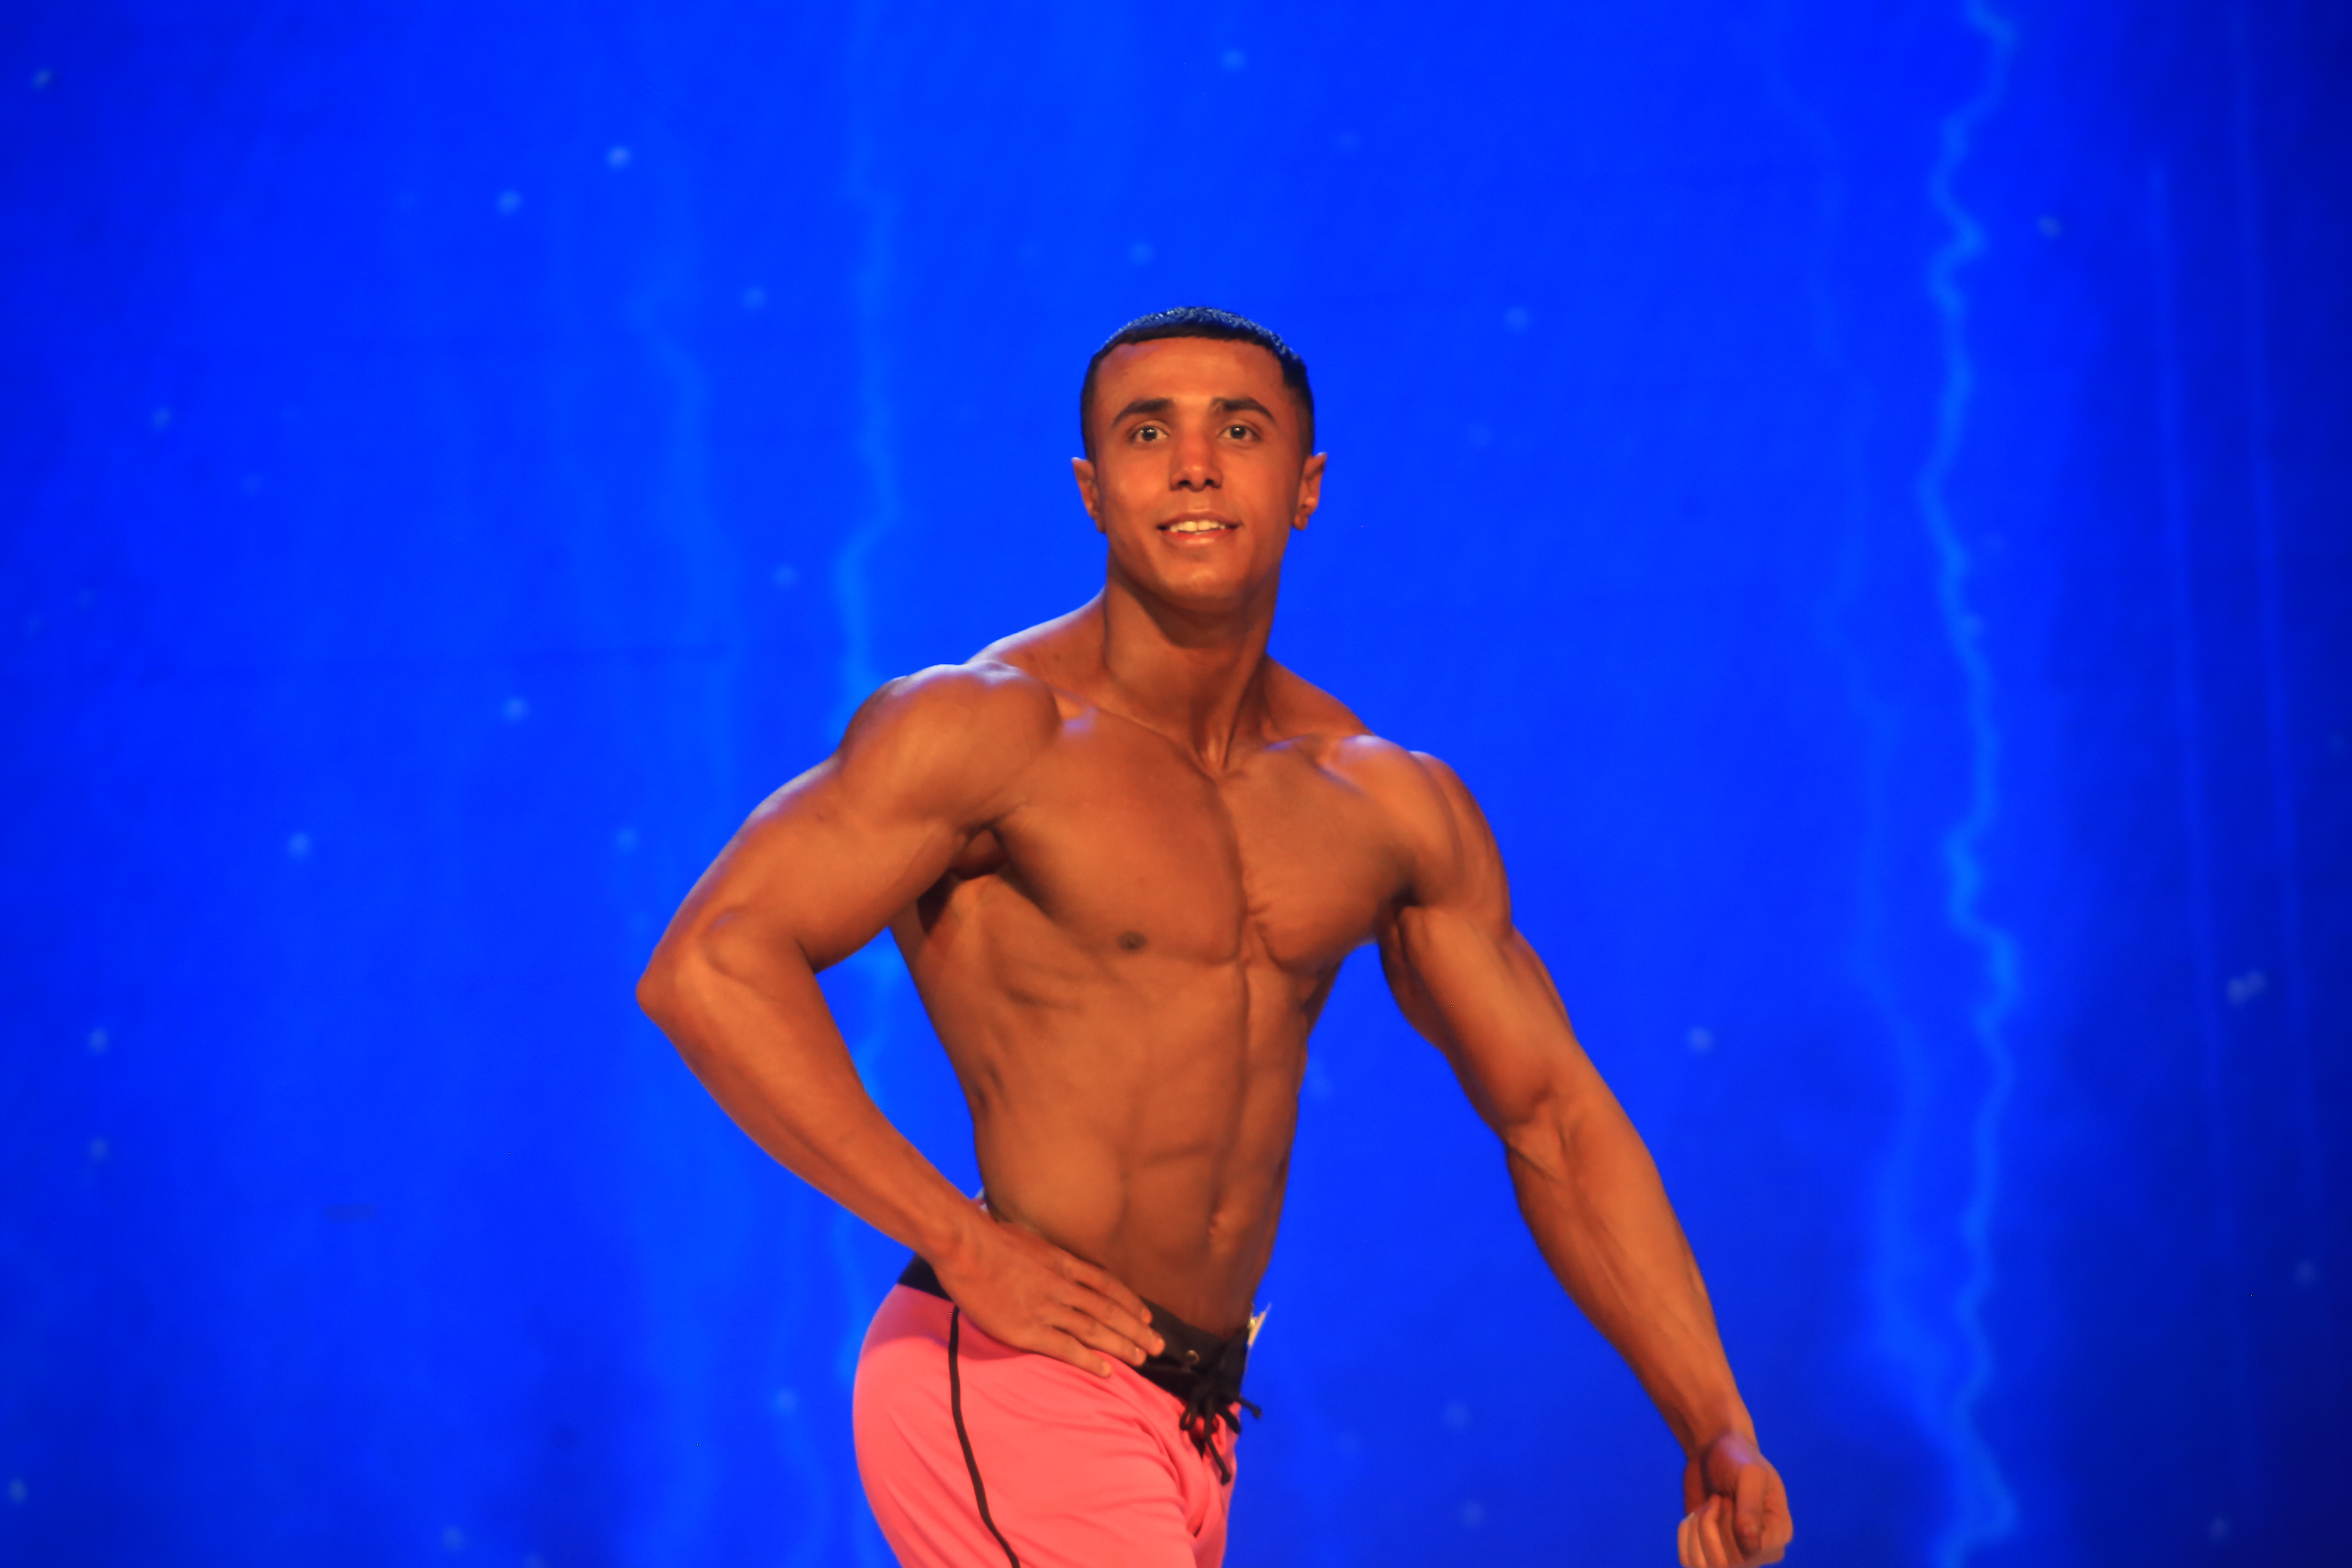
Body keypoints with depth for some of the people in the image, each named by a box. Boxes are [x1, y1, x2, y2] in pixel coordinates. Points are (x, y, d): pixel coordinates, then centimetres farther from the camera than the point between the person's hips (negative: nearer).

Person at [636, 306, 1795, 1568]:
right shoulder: (991, 727, -10)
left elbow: (1553, 1115, 13)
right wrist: (967, 1246, -21)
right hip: (1013, 1388, -7)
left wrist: (1715, 1428, 6)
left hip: (1195, 1410, 7)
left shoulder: (1392, 808, 8)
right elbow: (709, 967, -19)